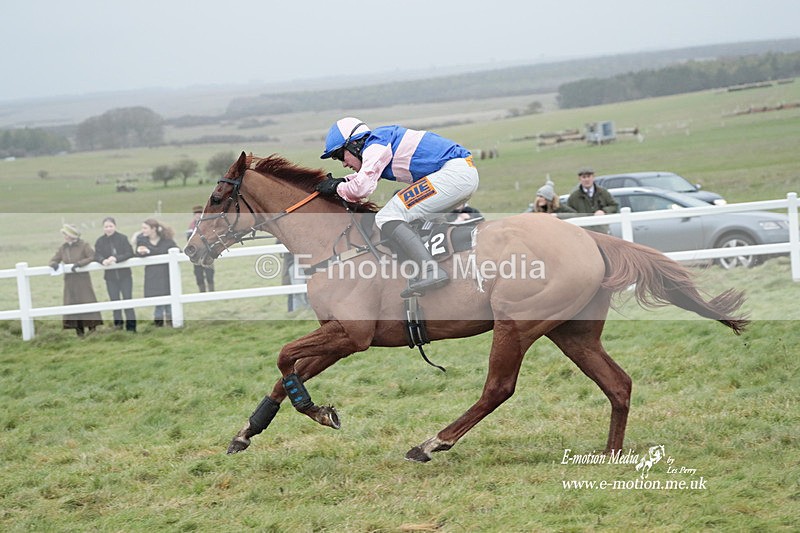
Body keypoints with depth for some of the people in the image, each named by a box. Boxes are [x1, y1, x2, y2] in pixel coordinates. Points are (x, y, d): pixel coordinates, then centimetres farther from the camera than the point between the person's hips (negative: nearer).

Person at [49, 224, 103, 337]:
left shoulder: (83, 245, -6)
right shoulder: (63, 248, 8)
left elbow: (92, 257, -12)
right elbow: (54, 259, 11)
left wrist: (79, 264, -21)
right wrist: (54, 264, -14)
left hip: (83, 280, -5)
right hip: (69, 281, 5)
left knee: (87, 304, -5)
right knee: (73, 306, 2)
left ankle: (92, 328, 0)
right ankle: (79, 331, 8)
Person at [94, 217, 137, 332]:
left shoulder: (122, 238, -7)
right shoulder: (100, 241, -1)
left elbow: (130, 253, -14)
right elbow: (97, 255, -10)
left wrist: (116, 258, -28)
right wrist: (103, 260, -33)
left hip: (124, 275, -2)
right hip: (110, 276, 2)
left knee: (127, 300, -2)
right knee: (115, 301, 7)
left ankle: (131, 326, 2)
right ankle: (118, 325, 15)